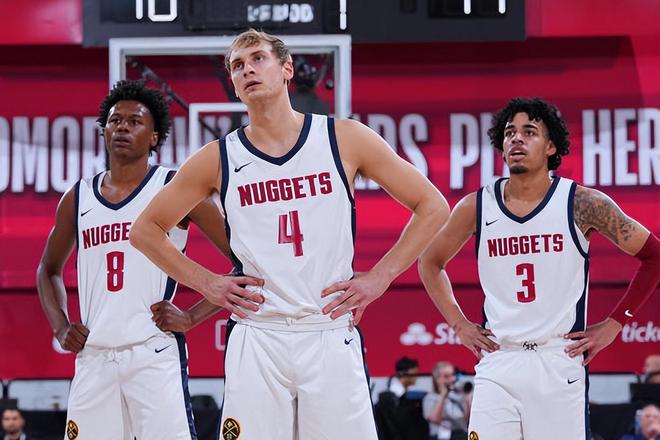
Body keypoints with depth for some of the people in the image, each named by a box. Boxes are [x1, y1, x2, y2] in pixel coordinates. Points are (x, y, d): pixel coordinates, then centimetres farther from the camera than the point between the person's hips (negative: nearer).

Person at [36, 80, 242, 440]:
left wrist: (194, 317, -8)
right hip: (93, 357, 5)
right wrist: (60, 326, 12)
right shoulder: (77, 199, 13)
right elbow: (49, 269, 29)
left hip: (155, 354, -5)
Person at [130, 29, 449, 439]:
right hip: (256, 340, 1)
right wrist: (206, 283, 6)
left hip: (331, 336, -1)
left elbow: (433, 207, 8)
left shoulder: (345, 139, 2)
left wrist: (379, 277, 1)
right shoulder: (218, 159, 5)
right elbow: (146, 230, 17)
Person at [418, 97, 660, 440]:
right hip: (497, 364, 2)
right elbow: (431, 262, 21)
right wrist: (458, 324, 11)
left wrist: (614, 324, 1)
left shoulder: (582, 204, -4)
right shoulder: (477, 207, 3)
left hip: (560, 363, -1)